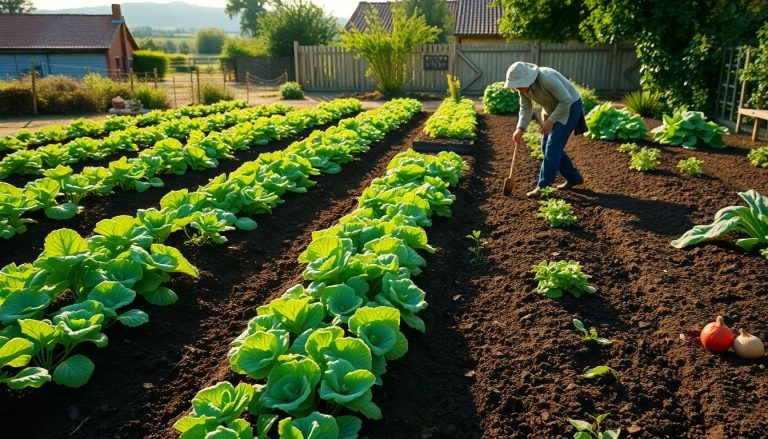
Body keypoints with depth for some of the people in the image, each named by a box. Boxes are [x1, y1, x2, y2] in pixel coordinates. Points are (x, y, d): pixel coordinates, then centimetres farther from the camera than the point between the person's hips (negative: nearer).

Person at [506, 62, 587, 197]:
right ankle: (574, 177, 19)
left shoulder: (547, 79, -34)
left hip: (570, 106, -8)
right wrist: (520, 129, -14)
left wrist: (550, 120, -26)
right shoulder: (522, 85, -12)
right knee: (547, 147, 6)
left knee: (553, 146, -14)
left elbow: (567, 101, -27)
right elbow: (526, 108, -3)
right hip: (552, 109, 8)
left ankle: (543, 186, -8)